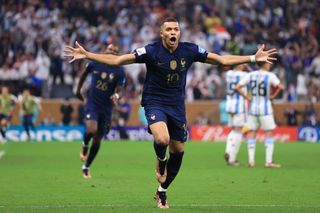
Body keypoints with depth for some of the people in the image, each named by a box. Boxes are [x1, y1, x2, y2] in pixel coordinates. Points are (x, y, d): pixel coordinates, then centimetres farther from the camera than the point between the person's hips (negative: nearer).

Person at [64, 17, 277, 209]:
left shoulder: (190, 50, -6)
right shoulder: (151, 51, -14)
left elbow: (222, 59, 3)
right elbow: (117, 60, -14)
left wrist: (254, 58, 0)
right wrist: (86, 55, -23)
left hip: (177, 106, 4)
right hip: (154, 102, -4)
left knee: (178, 150, 7)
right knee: (162, 139, -31)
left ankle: (162, 192, 29)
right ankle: (161, 161, 7)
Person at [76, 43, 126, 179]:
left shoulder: (119, 72, -8)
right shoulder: (94, 64, -5)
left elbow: (119, 90, -11)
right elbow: (84, 74, 14)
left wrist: (116, 95, -34)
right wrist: (78, 90, 18)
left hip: (106, 108, 1)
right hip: (92, 103, -1)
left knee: (98, 139, 7)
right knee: (91, 130, -28)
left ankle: (86, 167, 23)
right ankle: (84, 146, 7)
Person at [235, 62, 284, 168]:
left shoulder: (250, 75, 3)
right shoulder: (270, 76, -9)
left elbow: (237, 87, -2)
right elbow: (280, 87, -20)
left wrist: (246, 97, 4)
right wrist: (273, 95, -5)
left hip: (252, 108, 4)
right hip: (265, 108, -4)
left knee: (251, 134, 9)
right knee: (269, 134, 2)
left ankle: (251, 161, 5)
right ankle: (268, 161, -3)